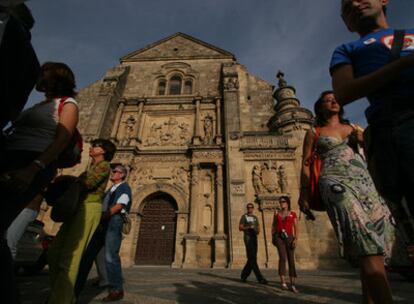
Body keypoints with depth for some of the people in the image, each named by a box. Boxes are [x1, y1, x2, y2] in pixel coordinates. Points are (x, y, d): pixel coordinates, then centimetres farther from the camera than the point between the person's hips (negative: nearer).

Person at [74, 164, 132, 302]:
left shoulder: (124, 187, -1)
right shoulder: (111, 189, 25)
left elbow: (118, 206, -13)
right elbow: (104, 206, 21)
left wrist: (100, 218, -14)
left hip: (114, 222, -8)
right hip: (103, 223, 9)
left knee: (110, 256, -7)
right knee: (87, 254, 8)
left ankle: (117, 290, 5)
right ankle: (75, 288, 20)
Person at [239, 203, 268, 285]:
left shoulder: (255, 217, 19)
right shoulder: (244, 216, 2)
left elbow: (258, 228, 19)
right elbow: (240, 228, -3)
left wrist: (258, 231, -4)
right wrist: (248, 227, -17)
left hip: (254, 238, 6)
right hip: (248, 237, -6)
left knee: (252, 259, 8)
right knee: (252, 258, -10)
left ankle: (244, 275, 23)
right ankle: (260, 278, -10)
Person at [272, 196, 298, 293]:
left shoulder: (293, 214, 6)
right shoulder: (277, 213, 10)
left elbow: (296, 228, 2)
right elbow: (273, 226, 13)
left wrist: (295, 239, -11)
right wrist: (272, 237, 3)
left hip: (289, 237, 0)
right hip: (279, 237, 0)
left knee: (291, 260, 2)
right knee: (283, 258, -17)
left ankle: (293, 285, 11)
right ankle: (283, 282, -10)